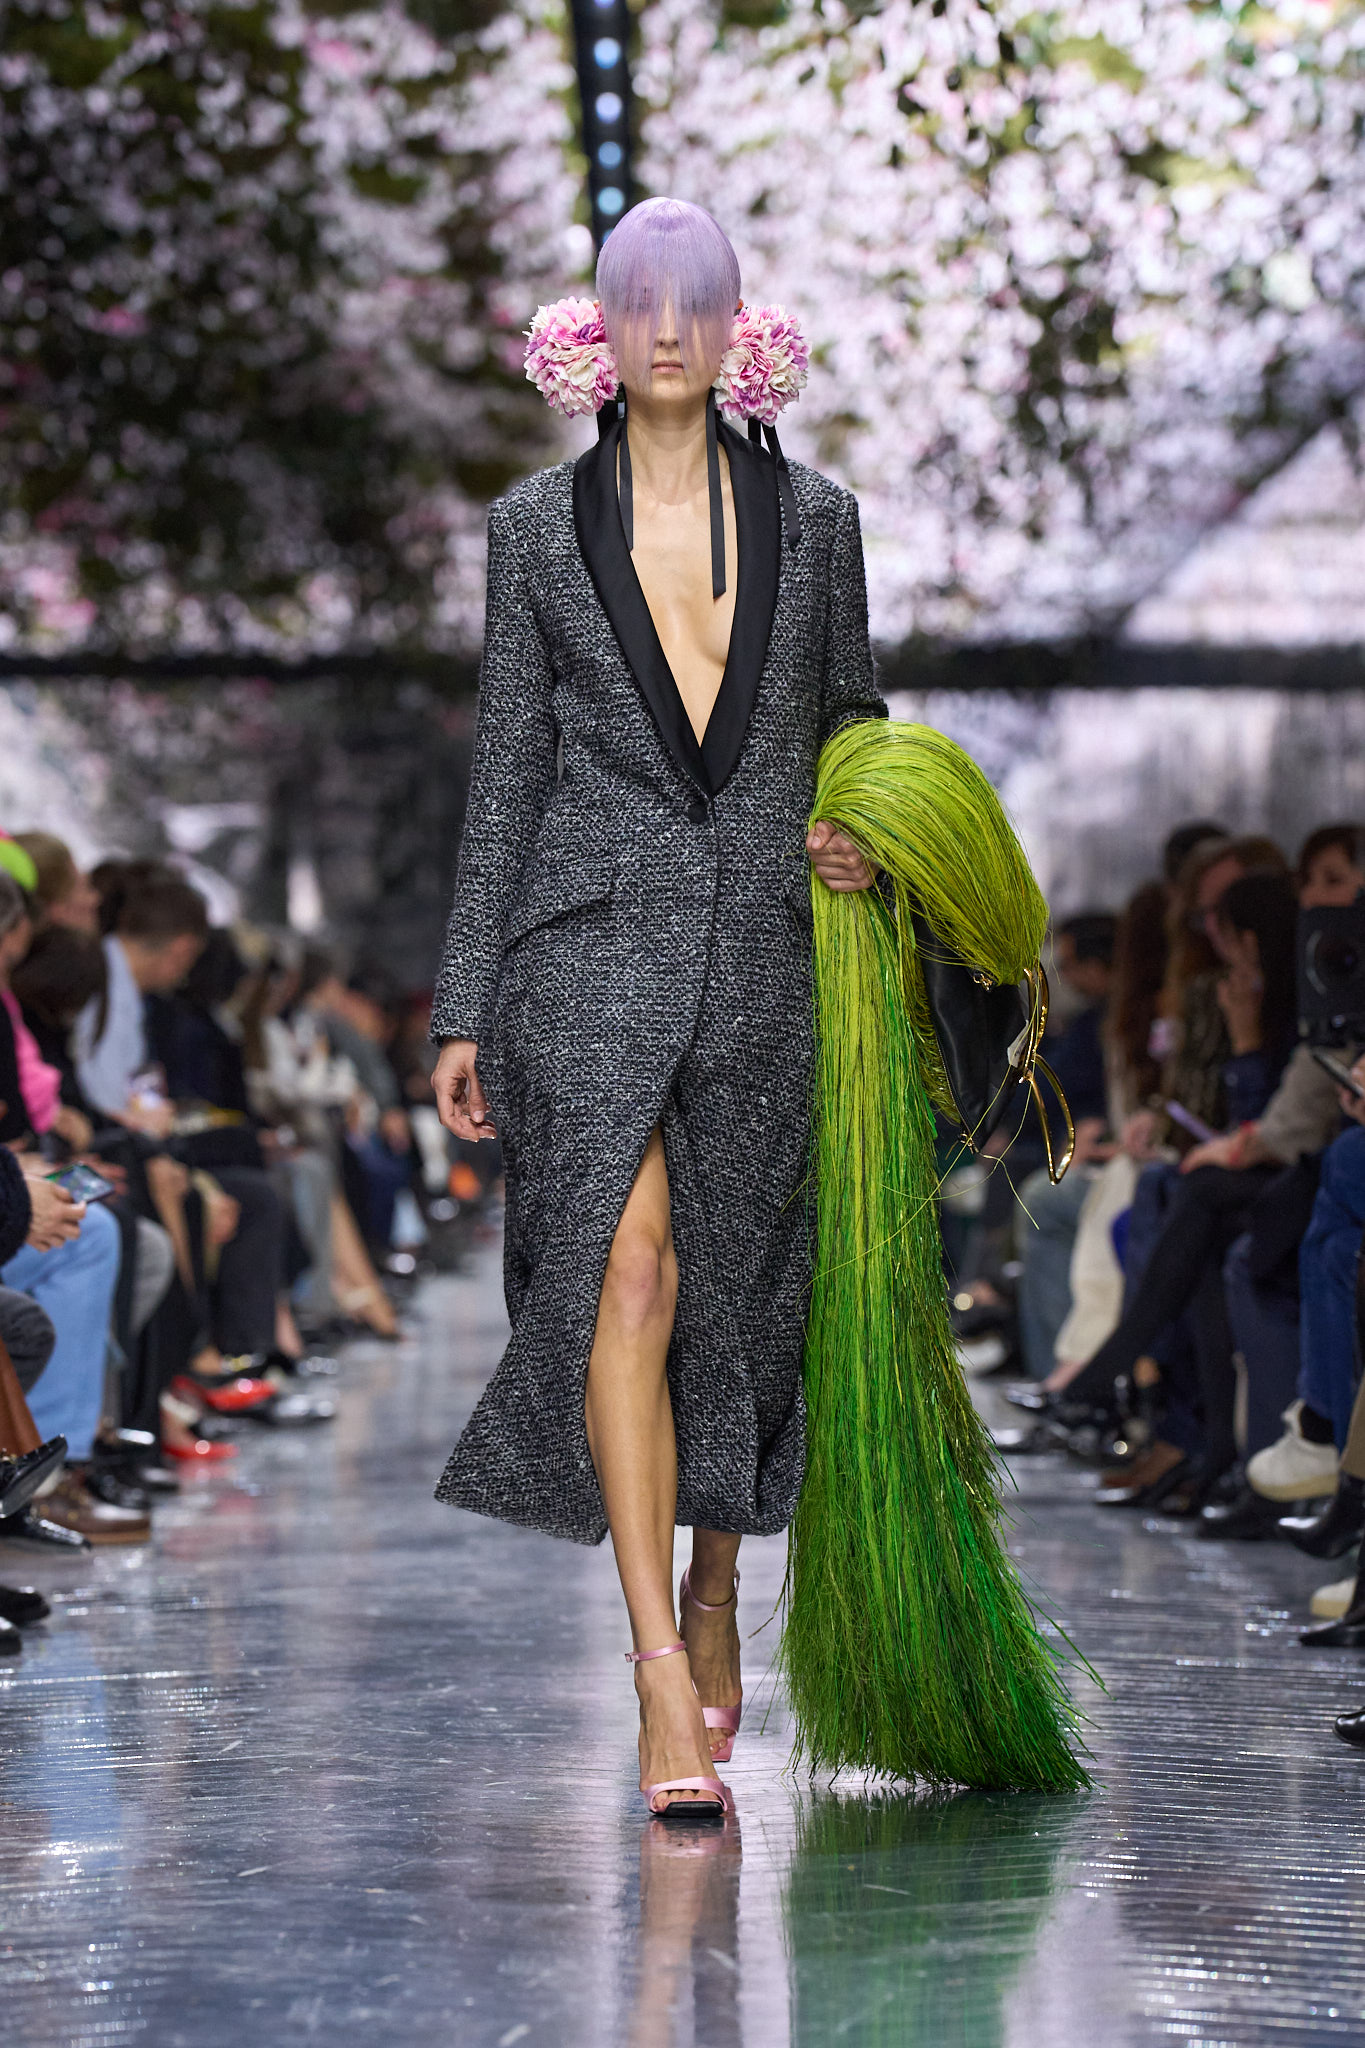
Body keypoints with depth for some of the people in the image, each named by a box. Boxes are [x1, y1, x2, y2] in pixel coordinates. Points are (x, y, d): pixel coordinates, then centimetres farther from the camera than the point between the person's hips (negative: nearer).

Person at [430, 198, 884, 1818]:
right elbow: (506, 766, 7)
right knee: (630, 1269, -18)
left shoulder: (811, 517, 9)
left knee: (737, 1291, 8)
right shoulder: (538, 527, 6)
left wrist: (863, 838, -4)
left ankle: (713, 1597, 32)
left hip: (761, 949, 2)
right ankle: (661, 1675, -20)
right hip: (591, 938, -2)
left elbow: (849, 718, 19)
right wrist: (466, 1008, 4)